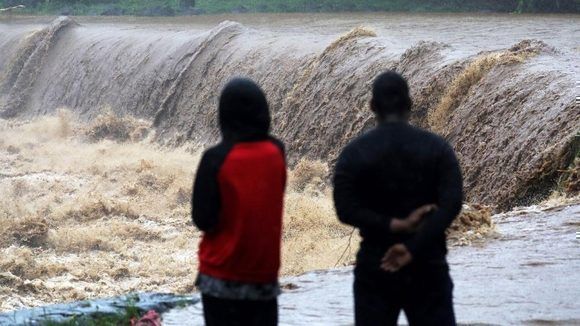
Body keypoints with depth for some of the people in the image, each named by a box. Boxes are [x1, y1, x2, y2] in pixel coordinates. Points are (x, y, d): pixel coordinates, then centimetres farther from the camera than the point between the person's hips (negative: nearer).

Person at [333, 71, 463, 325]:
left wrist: (394, 225, -13)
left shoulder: (355, 152, -3)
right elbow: (451, 203, -13)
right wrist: (414, 247, -18)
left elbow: (346, 209, -13)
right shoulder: (436, 147, -2)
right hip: (427, 265, 0)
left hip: (375, 266, 0)